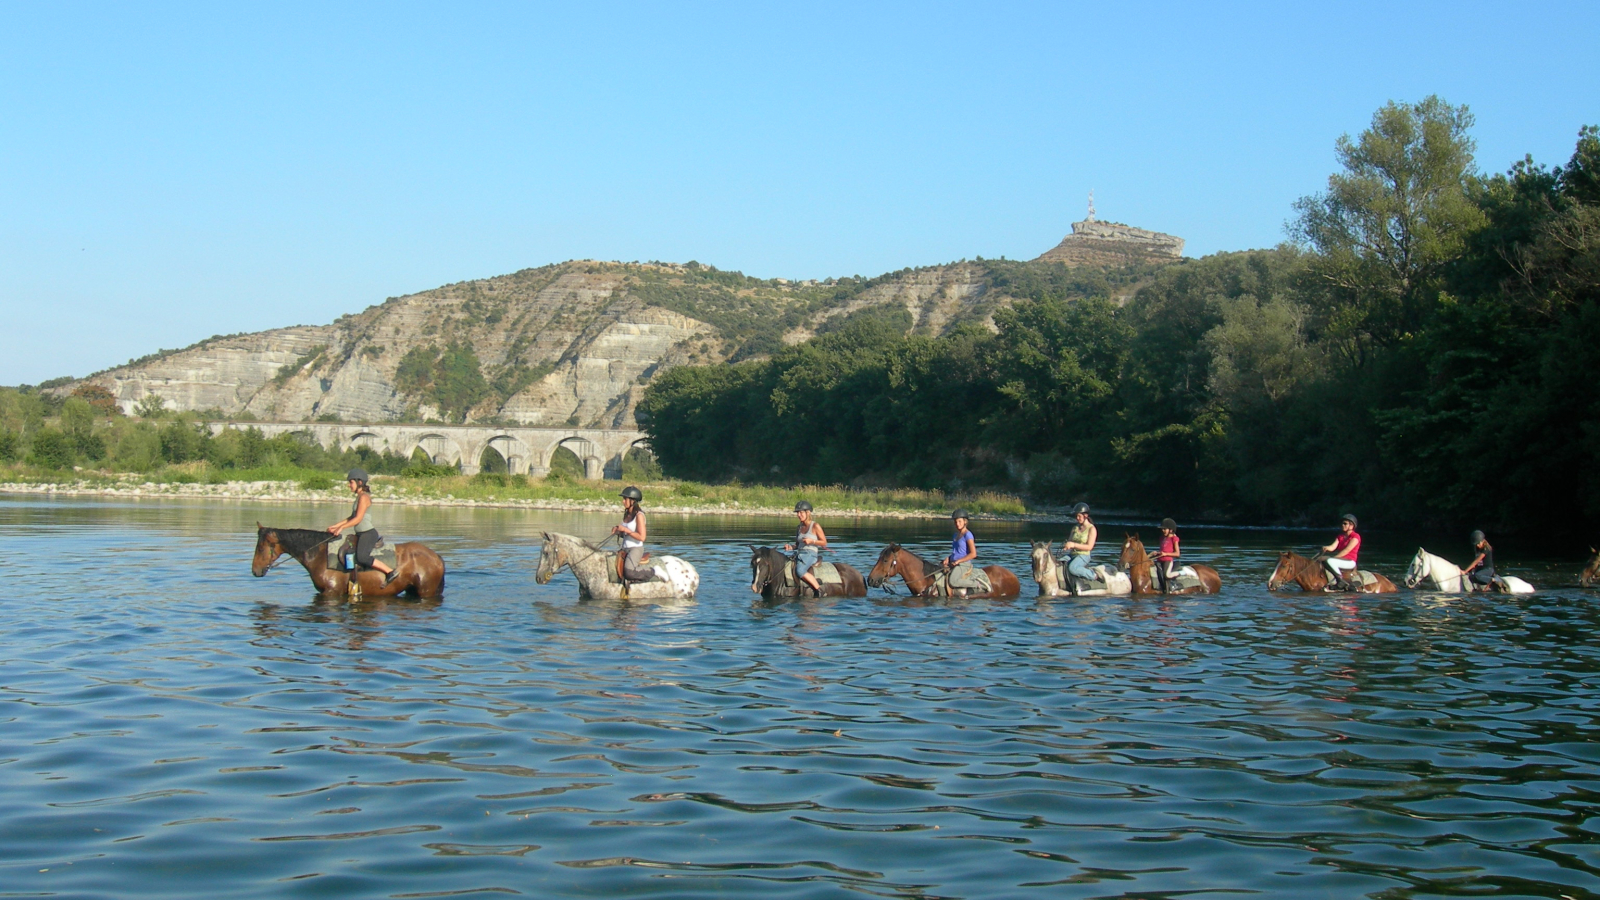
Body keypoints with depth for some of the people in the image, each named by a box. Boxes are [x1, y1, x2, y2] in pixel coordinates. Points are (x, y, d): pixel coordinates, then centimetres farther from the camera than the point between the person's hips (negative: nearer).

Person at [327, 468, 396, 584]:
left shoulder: (364, 497, -13)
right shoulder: (360, 497, 17)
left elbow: (358, 519, -19)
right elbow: (352, 517, 20)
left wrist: (342, 527, -17)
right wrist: (335, 526, 16)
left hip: (368, 534, -11)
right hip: (362, 534, 11)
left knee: (362, 557, -23)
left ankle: (390, 571, -20)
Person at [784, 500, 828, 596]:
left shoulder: (815, 526, -2)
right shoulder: (799, 528, 17)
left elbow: (824, 542, -1)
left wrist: (811, 541, -17)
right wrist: (791, 547, 1)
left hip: (811, 553, -7)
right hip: (799, 554, 7)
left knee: (800, 571, -35)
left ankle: (819, 589, -27)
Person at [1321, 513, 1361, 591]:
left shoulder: (1356, 537, -6)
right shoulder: (1340, 536, 17)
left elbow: (1347, 550, -15)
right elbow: (1333, 547, 2)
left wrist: (1334, 558, -20)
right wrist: (1327, 548, -23)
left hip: (1350, 562, -8)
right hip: (1341, 561, 8)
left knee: (1330, 561, -31)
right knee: (1324, 562, -14)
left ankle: (1341, 581, -24)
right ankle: (1332, 583, -19)